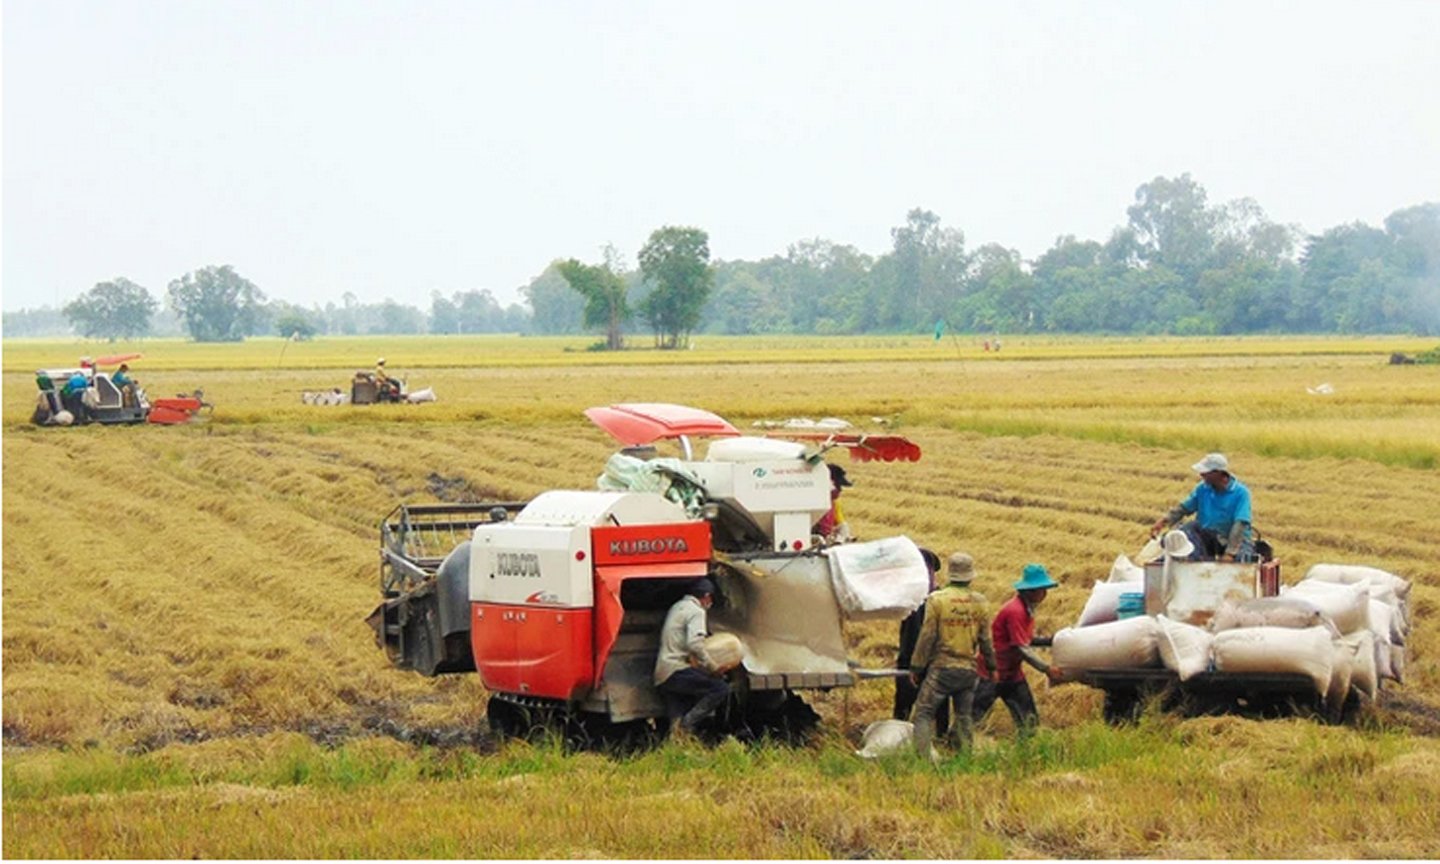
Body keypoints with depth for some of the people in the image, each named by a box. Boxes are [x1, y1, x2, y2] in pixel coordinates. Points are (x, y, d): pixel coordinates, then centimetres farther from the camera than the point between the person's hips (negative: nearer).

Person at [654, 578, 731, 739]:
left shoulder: (676, 608, 25)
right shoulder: (696, 611, -4)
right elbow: (694, 644, -21)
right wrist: (711, 667, -12)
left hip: (661, 678, 9)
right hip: (677, 671, -9)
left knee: (676, 723, 9)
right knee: (721, 689, -13)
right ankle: (687, 724, -20)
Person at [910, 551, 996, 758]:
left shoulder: (936, 599, -10)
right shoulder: (980, 602, 0)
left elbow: (927, 636, -8)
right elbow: (986, 639, 6)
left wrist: (916, 666, 0)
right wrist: (991, 665, 20)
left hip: (942, 668, -3)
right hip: (969, 669, 4)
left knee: (924, 711, 1)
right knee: (964, 715, 15)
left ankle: (922, 755, -10)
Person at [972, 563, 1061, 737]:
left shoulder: (1027, 610, 8)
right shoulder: (1015, 611, -23)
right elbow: (1022, 648, -24)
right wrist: (1047, 669, -22)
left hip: (1012, 674, 9)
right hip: (992, 673, -9)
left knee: (1029, 721, 5)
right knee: (971, 716, -5)